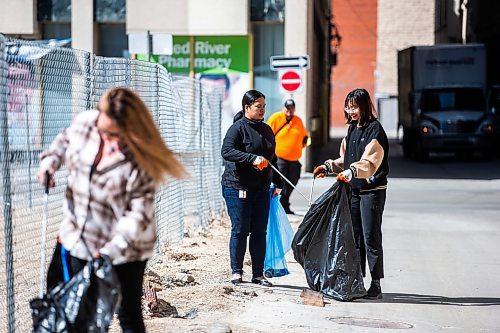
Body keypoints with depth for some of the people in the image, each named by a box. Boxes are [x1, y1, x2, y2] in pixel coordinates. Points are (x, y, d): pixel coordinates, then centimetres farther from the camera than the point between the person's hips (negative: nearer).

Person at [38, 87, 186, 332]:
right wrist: (50, 160, -3)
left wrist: (111, 250, -35)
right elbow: (65, 140, 17)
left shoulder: (141, 158, -23)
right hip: (78, 236, 5)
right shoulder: (84, 123, -9)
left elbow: (139, 212, -24)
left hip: (123, 250, -5)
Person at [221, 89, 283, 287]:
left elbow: (273, 158, 24)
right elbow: (226, 151, -22)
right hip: (237, 187, -6)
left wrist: (278, 183, 18)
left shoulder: (266, 130, 16)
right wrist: (253, 159, -30)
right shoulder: (238, 128, -7)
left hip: (261, 189, 7)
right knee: (240, 231, -3)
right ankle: (236, 272, 9)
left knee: (260, 232, 5)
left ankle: (258, 274, 10)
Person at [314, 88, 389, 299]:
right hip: (353, 189, 8)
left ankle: (376, 285, -3)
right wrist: (328, 167, 8)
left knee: (371, 237, -7)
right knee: (355, 236, 11)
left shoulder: (374, 129, -12)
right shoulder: (352, 129, 14)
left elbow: (370, 162, -24)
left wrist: (351, 171, -38)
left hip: (372, 190, -8)